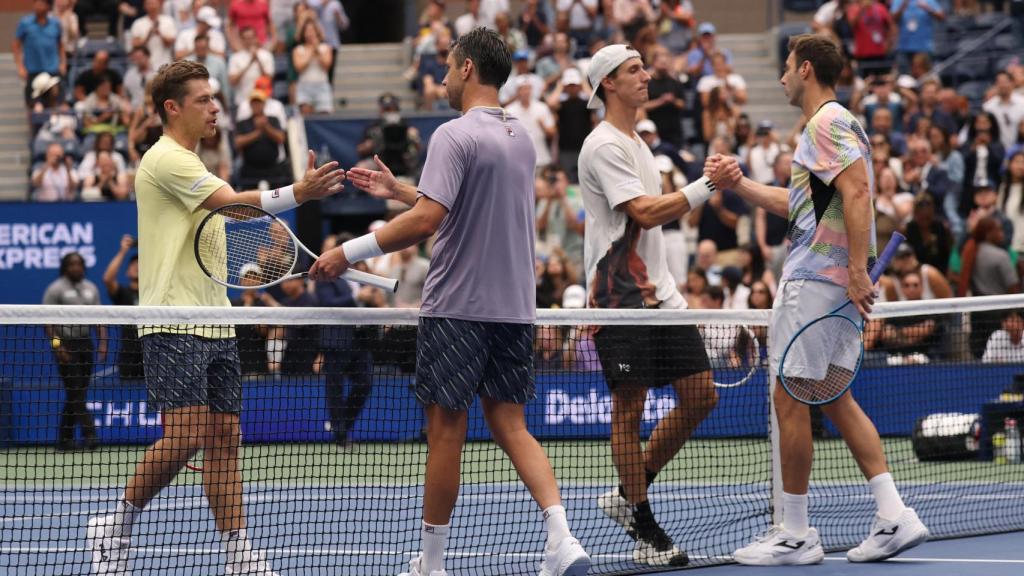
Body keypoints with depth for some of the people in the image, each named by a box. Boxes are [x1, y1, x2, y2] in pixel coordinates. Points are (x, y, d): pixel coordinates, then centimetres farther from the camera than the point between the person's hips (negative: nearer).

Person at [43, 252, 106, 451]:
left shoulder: (91, 288, 13)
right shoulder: (56, 289, -4)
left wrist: (102, 342, 2)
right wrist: (57, 345, -16)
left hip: (85, 344, 6)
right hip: (65, 344, -6)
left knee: (77, 395, 6)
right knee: (75, 393, -11)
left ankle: (65, 440, 11)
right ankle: (90, 434, -19)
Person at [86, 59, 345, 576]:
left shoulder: (190, 163, 21)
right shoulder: (165, 159, -10)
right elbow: (234, 203, -21)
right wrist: (297, 193, -30)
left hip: (213, 324, 10)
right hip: (173, 324, -10)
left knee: (224, 437, 5)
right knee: (185, 436, -15)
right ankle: (115, 527, 1)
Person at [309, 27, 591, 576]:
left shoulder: (456, 135, -14)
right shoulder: (519, 136, 12)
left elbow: (426, 220, -24)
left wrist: (349, 252, -20)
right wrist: (397, 191, 27)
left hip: (458, 306, -7)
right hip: (514, 306, 7)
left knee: (446, 431, 2)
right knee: (510, 425, 9)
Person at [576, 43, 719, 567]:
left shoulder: (636, 144, 19)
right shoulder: (603, 146, -11)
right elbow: (646, 212, -20)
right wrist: (706, 186, -21)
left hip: (658, 294, 9)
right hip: (620, 299, -9)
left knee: (700, 395, 5)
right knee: (628, 410, -3)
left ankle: (629, 495, 17)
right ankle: (644, 532, 3)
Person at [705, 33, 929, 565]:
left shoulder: (827, 123, -12)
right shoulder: (833, 124, 20)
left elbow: (856, 192, -24)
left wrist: (857, 271, -28)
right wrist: (739, 185, 21)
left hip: (814, 280, -10)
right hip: (828, 278, 10)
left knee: (790, 400, -4)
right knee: (836, 399, 12)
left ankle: (795, 535, 0)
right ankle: (894, 516, 4)